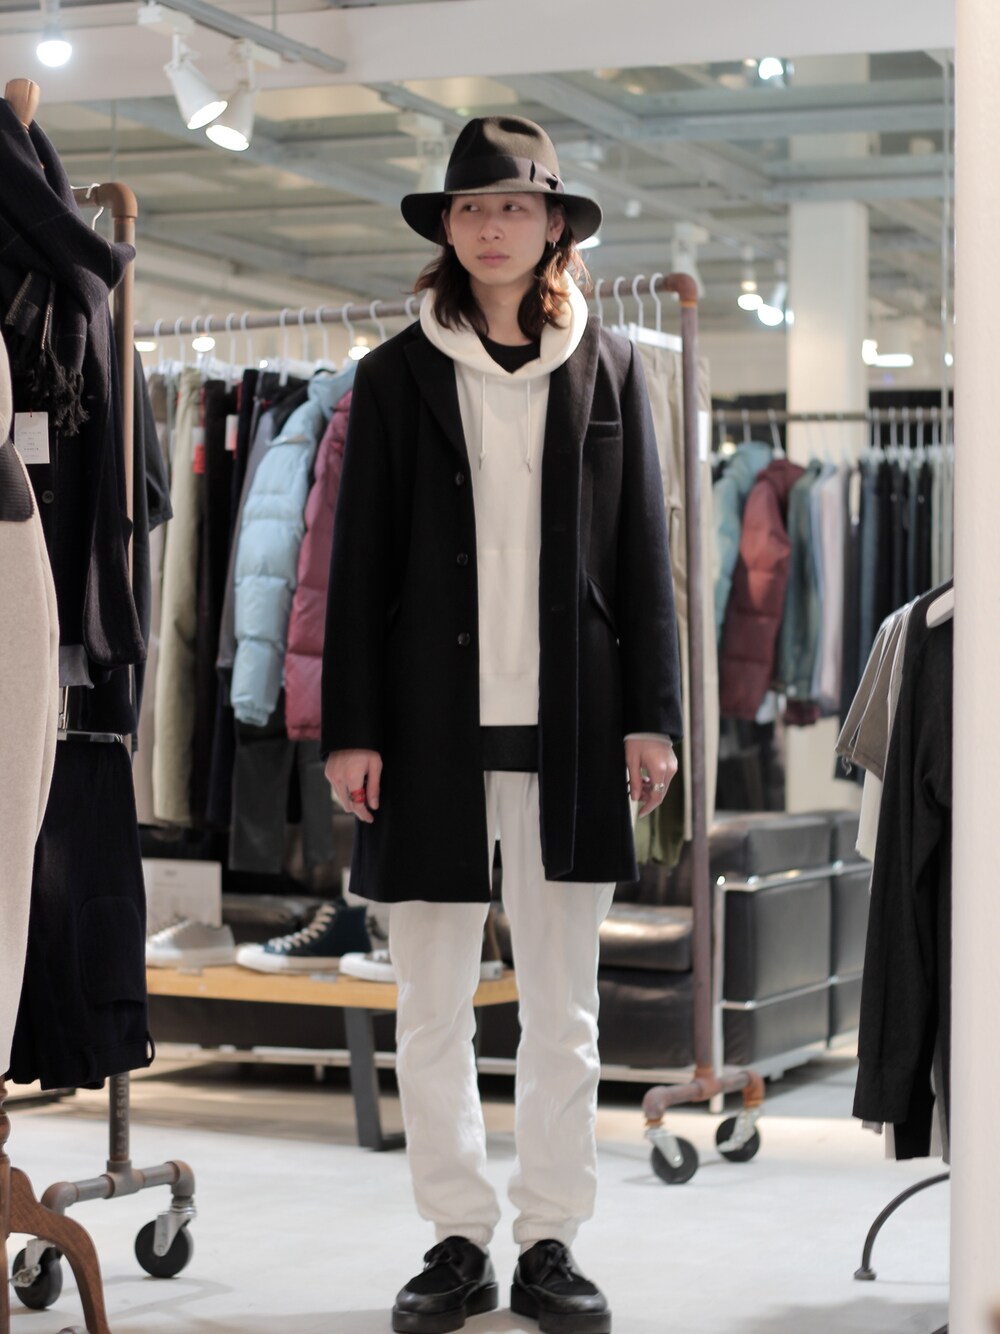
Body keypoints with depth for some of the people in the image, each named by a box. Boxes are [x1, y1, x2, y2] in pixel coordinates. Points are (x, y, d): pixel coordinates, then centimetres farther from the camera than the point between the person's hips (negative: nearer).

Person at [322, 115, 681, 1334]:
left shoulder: (606, 372, 8)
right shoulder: (398, 377, 5)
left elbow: (642, 553, 7)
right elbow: (359, 563, 4)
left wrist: (650, 713, 1)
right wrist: (351, 726, -3)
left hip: (568, 729, 1)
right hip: (432, 727, 0)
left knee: (563, 1005, 6)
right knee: (432, 1006, 4)